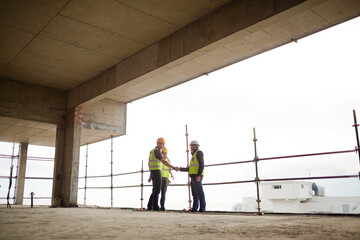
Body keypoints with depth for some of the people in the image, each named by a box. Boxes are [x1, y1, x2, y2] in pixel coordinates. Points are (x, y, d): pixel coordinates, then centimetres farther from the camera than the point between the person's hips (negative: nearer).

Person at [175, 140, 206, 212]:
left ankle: (202, 208, -7)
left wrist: (199, 175, -23)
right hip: (193, 177, 10)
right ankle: (195, 208, 7)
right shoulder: (194, 155, 27)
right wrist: (180, 169, 24)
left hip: (197, 177, -10)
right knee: (195, 193, 7)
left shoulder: (199, 152, -3)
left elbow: (201, 164, -15)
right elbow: (189, 169, 26)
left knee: (200, 193, -8)